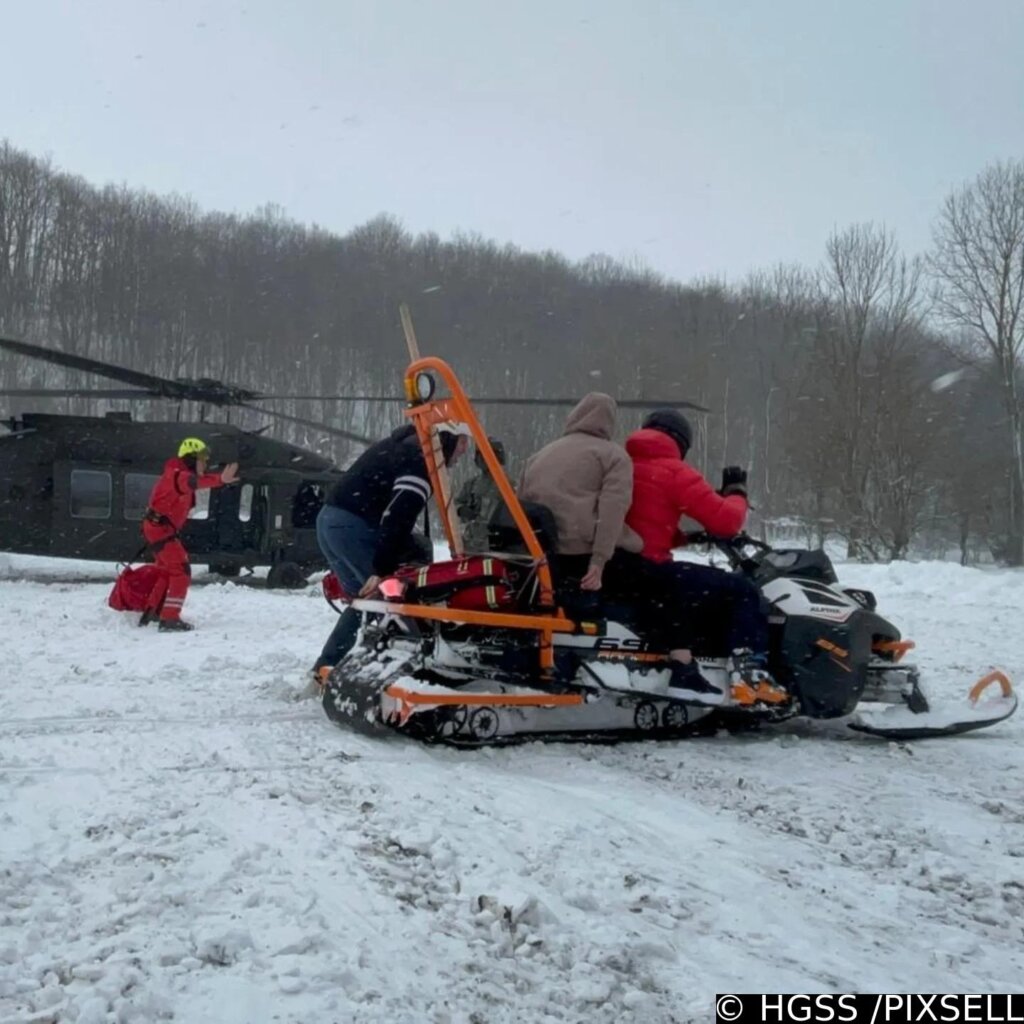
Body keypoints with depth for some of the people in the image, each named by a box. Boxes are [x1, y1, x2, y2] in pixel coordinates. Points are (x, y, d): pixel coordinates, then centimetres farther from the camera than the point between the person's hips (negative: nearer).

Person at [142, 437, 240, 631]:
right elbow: (195, 482, -42)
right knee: (181, 571, -12)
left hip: (160, 527, 11)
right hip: (160, 528, -11)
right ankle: (170, 619, -13)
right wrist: (220, 479, -58)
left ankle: (153, 612, 38)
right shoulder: (177, 475, -22)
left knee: (167, 570, 24)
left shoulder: (179, 474, 14)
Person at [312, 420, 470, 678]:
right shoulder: (422, 457, -10)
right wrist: (381, 569, -23)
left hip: (330, 519, 10)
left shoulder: (406, 445, 21)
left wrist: (417, 556, 22)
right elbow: (397, 516, -20)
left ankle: (326, 666, 22)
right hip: (353, 526, -10)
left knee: (364, 598, 20)